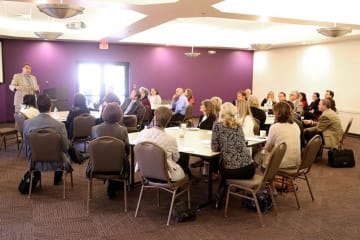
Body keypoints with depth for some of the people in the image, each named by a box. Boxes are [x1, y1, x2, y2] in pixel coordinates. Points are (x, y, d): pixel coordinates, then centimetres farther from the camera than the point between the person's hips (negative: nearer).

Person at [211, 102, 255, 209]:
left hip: (231, 170, -3)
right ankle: (221, 196, 35)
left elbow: (214, 148, -1)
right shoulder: (238, 125, 13)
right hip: (249, 168, 3)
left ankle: (219, 196, 28)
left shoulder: (218, 125, 0)